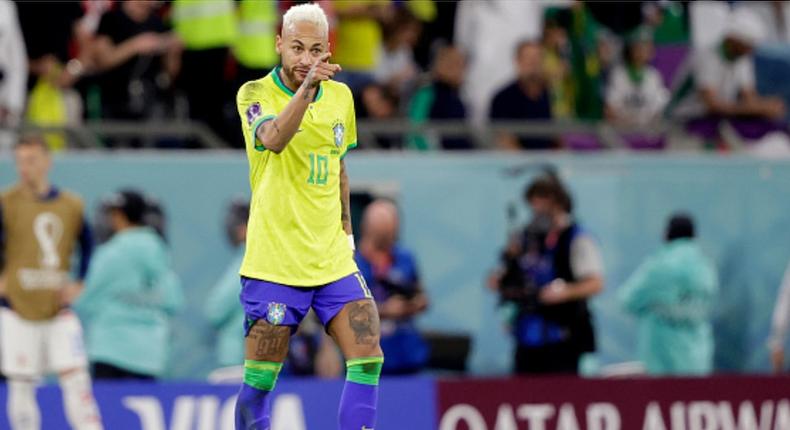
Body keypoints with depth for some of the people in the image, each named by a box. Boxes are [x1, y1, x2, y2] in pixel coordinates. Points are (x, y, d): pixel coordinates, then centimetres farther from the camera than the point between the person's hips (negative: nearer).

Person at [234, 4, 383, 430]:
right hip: (274, 263, -5)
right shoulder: (255, 94, -8)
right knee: (260, 379, -1)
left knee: (367, 359, -8)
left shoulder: (340, 96, 8)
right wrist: (307, 87, -43)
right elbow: (273, 139, -31)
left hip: (333, 261, 5)